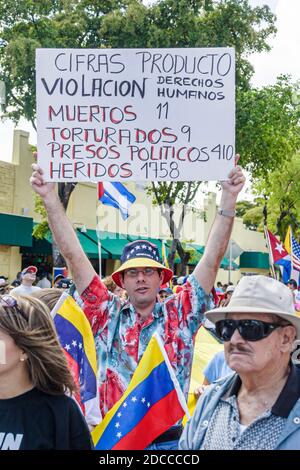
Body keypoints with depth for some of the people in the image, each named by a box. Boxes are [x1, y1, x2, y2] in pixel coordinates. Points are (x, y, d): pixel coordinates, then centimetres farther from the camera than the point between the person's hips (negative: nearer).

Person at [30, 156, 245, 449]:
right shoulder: (108, 316, 0)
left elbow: (212, 258, -8)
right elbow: (73, 255, -5)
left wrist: (228, 199, -16)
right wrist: (50, 198, -10)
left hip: (170, 440, -1)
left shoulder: (180, 315, -2)